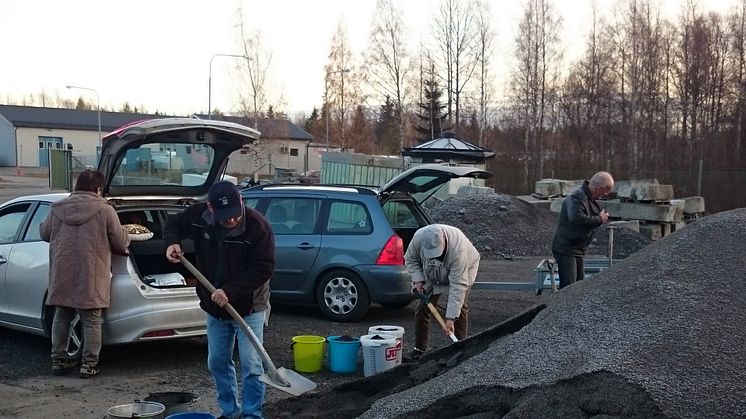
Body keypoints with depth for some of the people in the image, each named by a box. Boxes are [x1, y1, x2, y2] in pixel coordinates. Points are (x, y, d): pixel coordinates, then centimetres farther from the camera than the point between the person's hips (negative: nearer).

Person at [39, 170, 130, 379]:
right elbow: (121, 242, -5)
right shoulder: (105, 210, -9)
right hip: (90, 277, -4)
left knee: (61, 317, 18)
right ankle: (89, 365, 8)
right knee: (91, 321, 6)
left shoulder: (58, 209, 2)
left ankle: (58, 360, 25)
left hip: (62, 274, 4)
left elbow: (44, 233, 16)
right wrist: (125, 234, 18)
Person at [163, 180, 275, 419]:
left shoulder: (257, 226, -24)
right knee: (217, 362, 14)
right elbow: (173, 224, 9)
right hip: (214, 306, 5)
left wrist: (230, 291, -28)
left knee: (251, 366, -5)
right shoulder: (198, 215, -11)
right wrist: (172, 242, -13)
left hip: (249, 308, -5)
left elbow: (263, 268, -22)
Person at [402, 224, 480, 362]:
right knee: (423, 307, -2)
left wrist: (450, 318, -43)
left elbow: (457, 285, -43)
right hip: (432, 275, 4)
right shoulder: (419, 237, -34)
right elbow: (410, 259, -10)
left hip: (463, 269, -4)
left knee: (460, 307, -16)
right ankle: (419, 349, 6)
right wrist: (418, 280, -23)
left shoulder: (458, 248, -44)